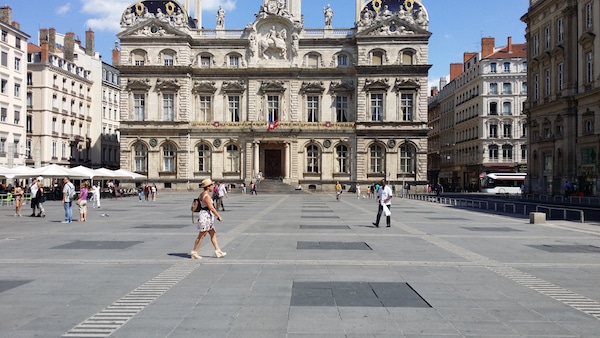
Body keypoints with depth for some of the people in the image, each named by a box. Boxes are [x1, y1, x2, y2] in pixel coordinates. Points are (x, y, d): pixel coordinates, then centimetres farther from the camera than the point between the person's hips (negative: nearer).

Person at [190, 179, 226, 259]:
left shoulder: (203, 194, 12)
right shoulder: (206, 196, -19)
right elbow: (211, 208, -20)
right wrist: (219, 216, -13)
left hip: (208, 217, 10)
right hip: (205, 216, -10)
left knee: (213, 234, 12)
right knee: (201, 235, -1)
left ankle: (217, 251, 16)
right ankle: (194, 252, 8)